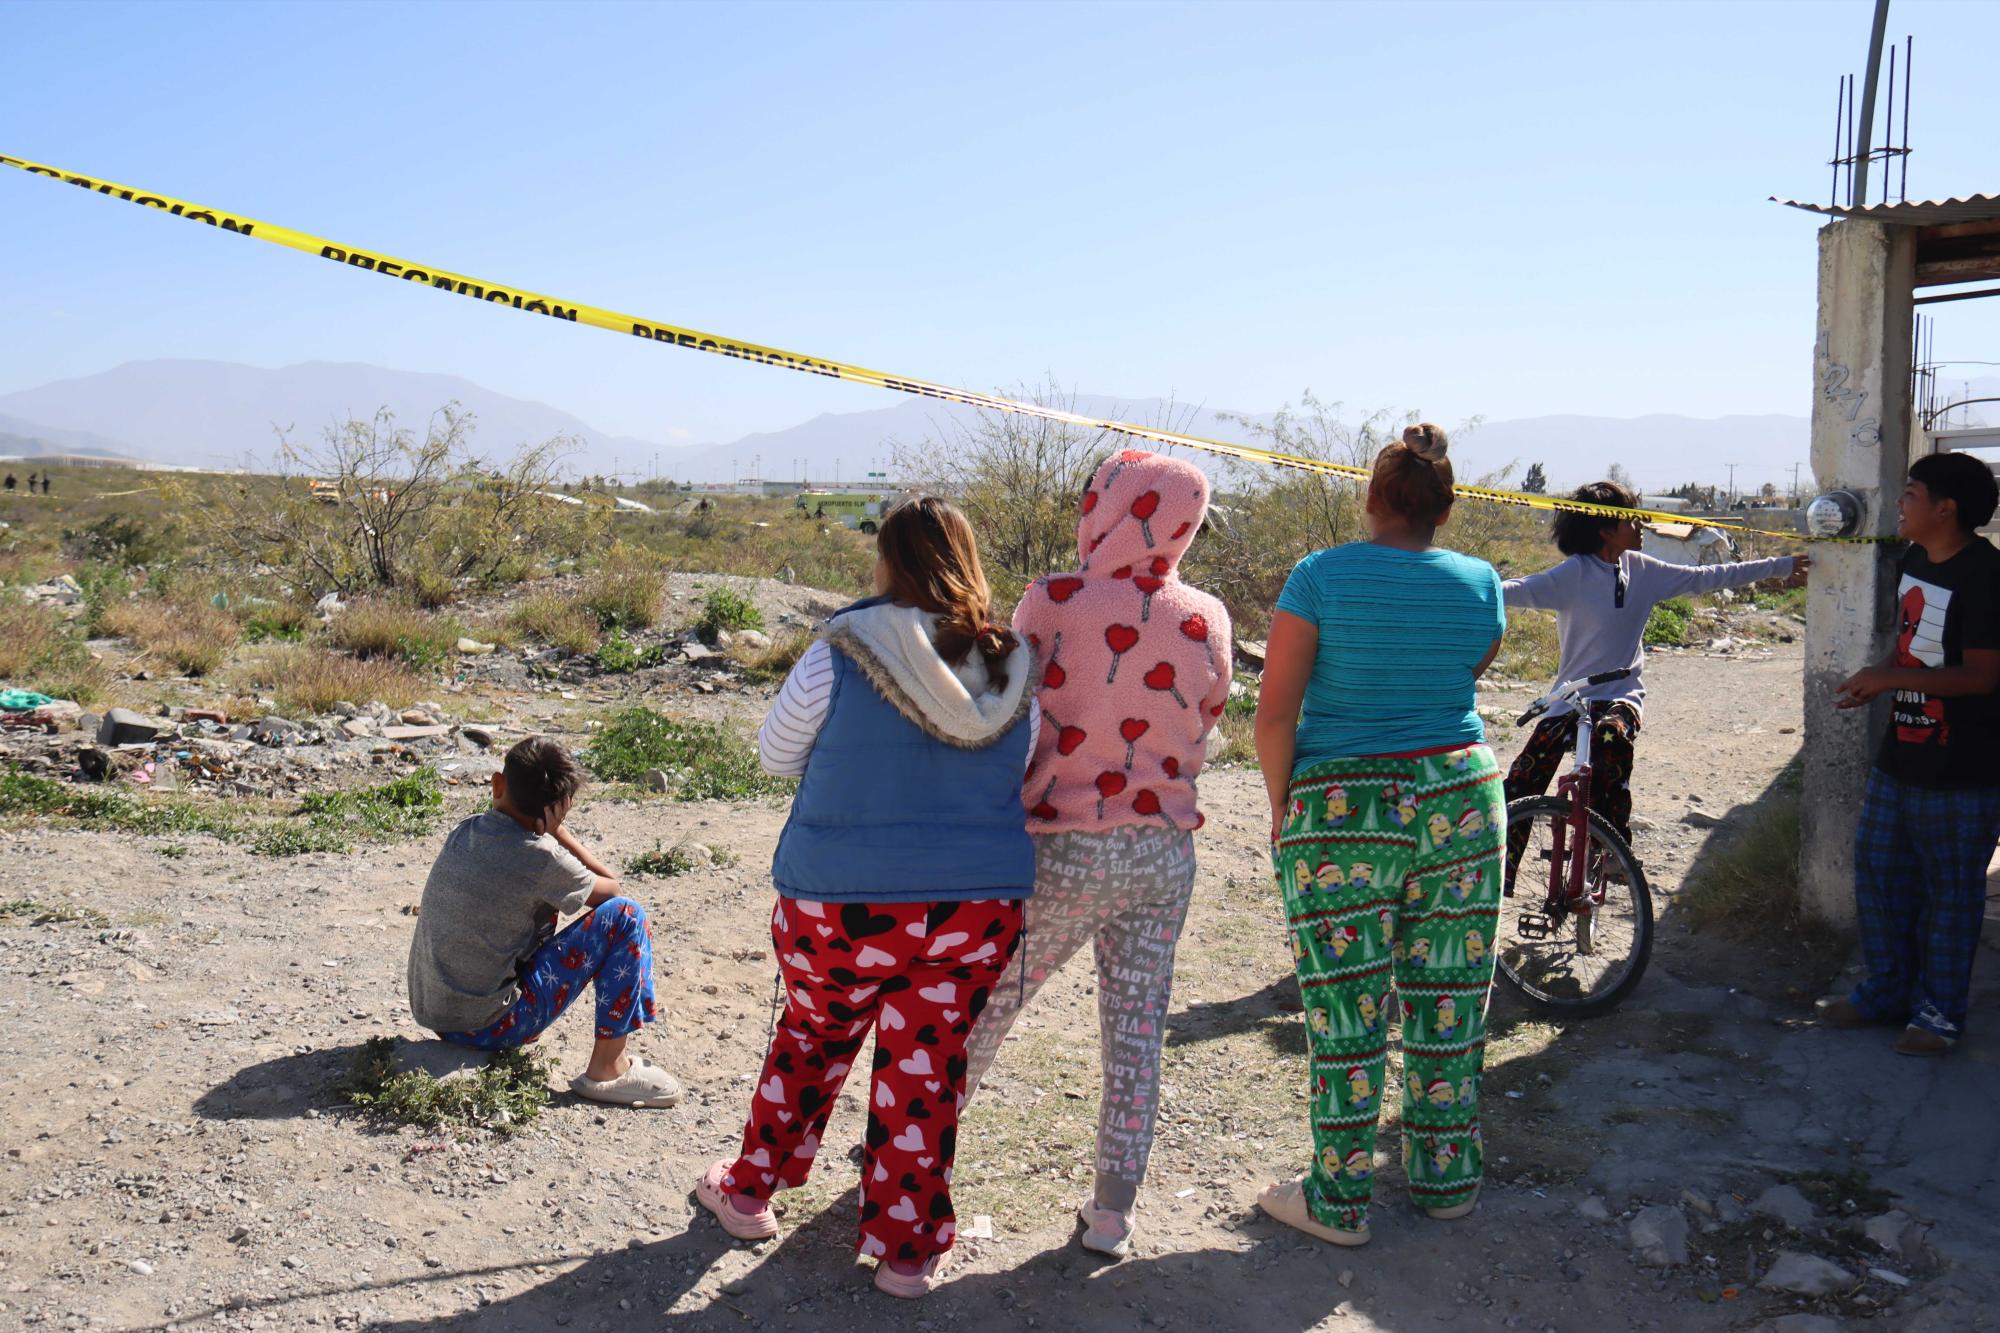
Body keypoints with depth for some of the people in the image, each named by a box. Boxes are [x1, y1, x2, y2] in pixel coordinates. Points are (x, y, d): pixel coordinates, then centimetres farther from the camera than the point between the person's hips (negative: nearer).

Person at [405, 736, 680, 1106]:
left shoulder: (462, 833, 2)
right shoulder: (539, 858, -19)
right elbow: (611, 888, -2)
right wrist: (558, 832, -3)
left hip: (430, 1014, 8)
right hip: (491, 1027, -8)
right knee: (625, 917, -9)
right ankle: (607, 1069, -2)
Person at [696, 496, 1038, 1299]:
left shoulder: (843, 653, -12)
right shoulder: (1015, 672, -1)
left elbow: (776, 756, 2)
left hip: (839, 907, -1)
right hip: (978, 909, 2)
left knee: (811, 1038, 21)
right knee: (926, 1068, 14)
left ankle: (750, 1193, 39)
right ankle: (908, 1249, 24)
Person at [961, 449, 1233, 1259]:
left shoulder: (1055, 602, -14)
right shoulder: (1206, 621, -3)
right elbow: (1201, 729, 8)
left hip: (1062, 851, -3)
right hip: (1163, 854, 3)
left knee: (981, 1009, 16)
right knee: (1136, 1036, 11)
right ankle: (1111, 1214, 21)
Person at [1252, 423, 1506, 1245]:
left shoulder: (1322, 575, -7)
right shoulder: (1479, 583, 3)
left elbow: (1274, 714, -10)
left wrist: (1282, 807, 2)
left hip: (1342, 813, -4)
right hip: (1461, 800, 4)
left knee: (1346, 1013, 4)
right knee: (1450, 1001, 14)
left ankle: (1340, 1201, 15)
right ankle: (1447, 1178, 28)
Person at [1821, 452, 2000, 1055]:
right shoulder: (1915, 561, 8)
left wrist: (1889, 679, -23)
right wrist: (1873, 680, 0)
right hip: (1900, 756, 9)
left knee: (1951, 891, 6)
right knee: (1876, 869, 15)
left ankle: (1938, 1010, 21)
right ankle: (1887, 988, 31)